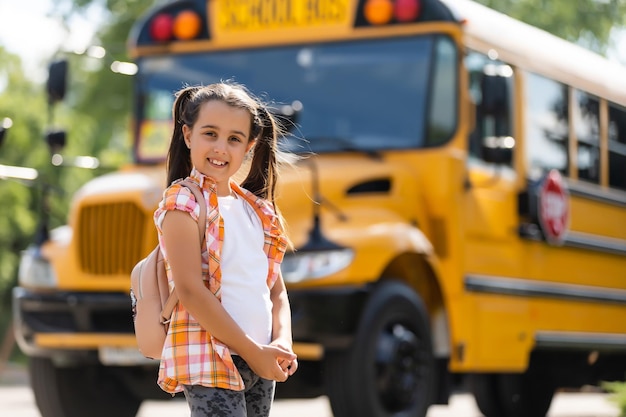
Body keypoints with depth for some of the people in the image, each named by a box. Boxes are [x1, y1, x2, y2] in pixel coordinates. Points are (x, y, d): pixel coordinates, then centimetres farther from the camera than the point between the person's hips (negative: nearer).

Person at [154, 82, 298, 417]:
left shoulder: (259, 211, 13)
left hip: (261, 362, 7)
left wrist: (282, 344, -5)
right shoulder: (183, 203, -7)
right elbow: (190, 290, -16)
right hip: (209, 360, -7)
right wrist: (252, 351, -15)